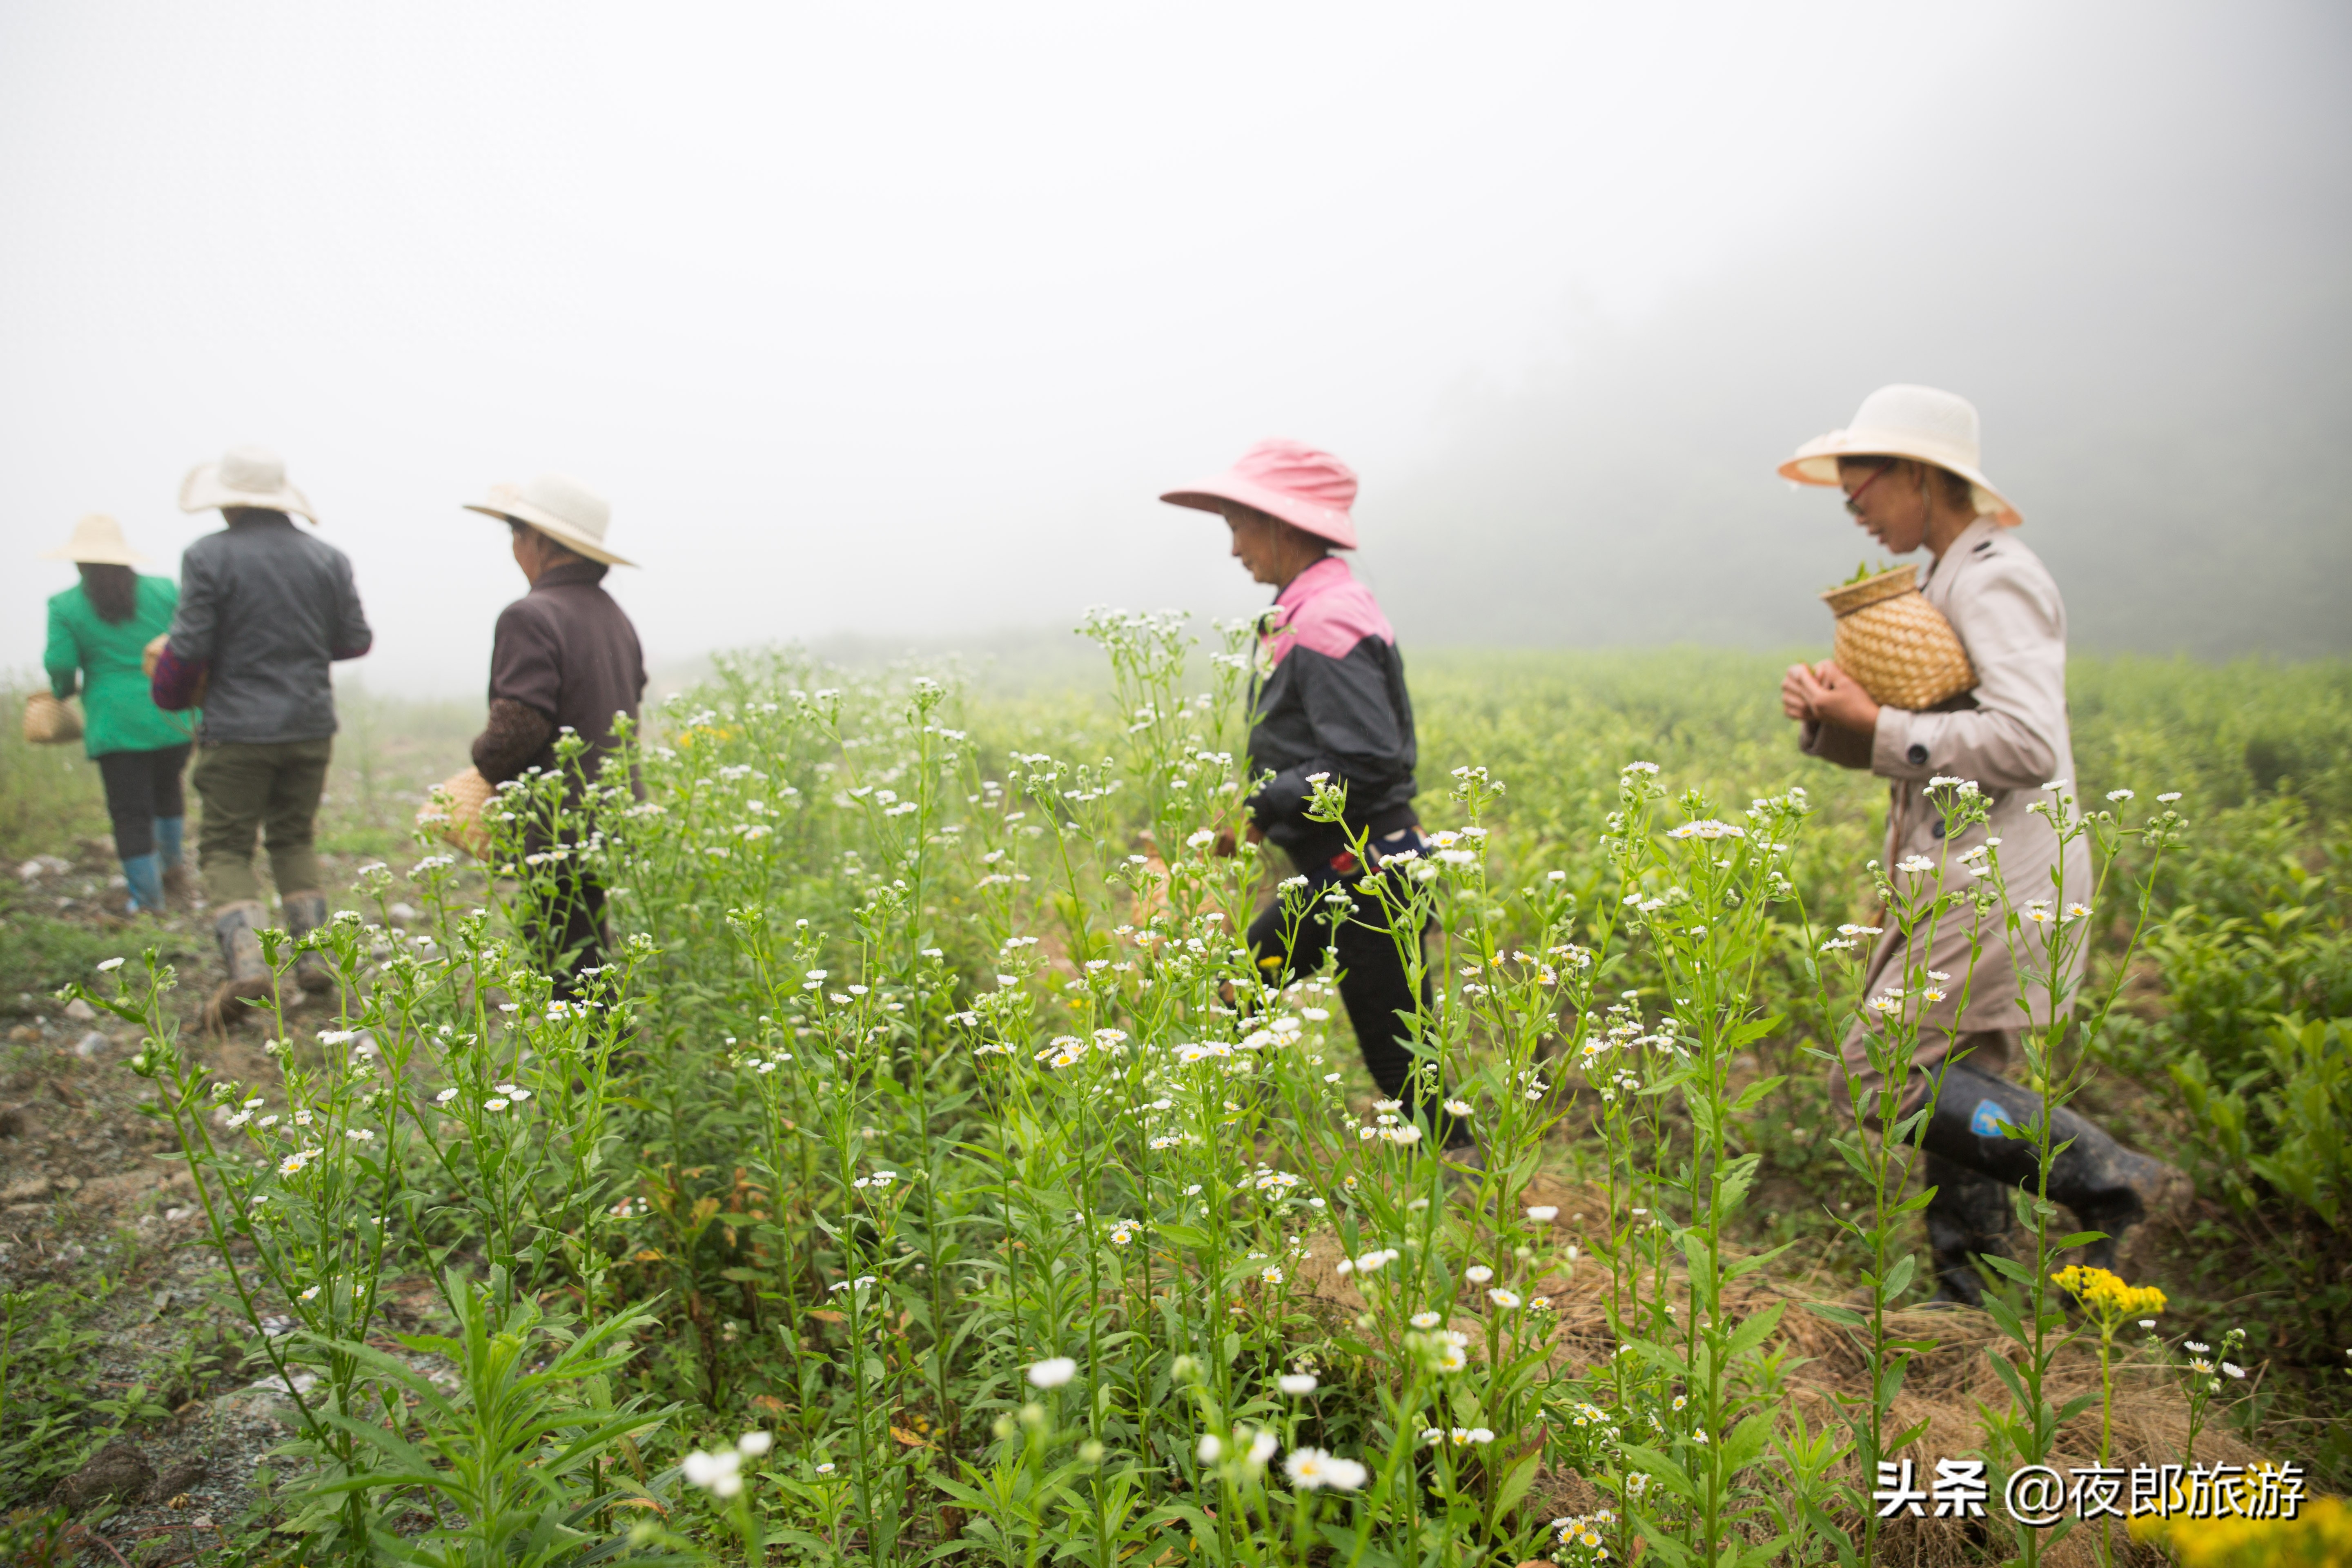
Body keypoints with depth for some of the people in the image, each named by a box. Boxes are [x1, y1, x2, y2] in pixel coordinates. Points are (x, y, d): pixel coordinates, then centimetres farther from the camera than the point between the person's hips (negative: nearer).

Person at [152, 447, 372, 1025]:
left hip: (238, 729, -4)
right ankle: (313, 953, 12)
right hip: (312, 727, 4)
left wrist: (170, 695, 10)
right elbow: (357, 640, 7)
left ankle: (248, 961, -13)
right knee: (295, 837, 18)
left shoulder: (209, 556, -9)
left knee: (225, 847, 4)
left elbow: (189, 646, -10)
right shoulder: (326, 558, 3)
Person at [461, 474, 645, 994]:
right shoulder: (614, 616, 12)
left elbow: (516, 730, -20)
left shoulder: (531, 618, -16)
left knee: (571, 973, -1)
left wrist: (485, 760, 3)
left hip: (560, 835, -9)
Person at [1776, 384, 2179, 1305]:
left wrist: (1878, 726, -21)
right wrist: (1827, 720, -2)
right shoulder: (1948, 581, 17)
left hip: (1999, 877, -10)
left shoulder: (1995, 579, -13)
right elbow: (1918, 746, 17)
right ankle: (1971, 1294, 20)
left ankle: (2112, 1181, 0)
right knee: (1960, 1085, 12)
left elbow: (2027, 744, -26)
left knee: (1884, 1075, -9)